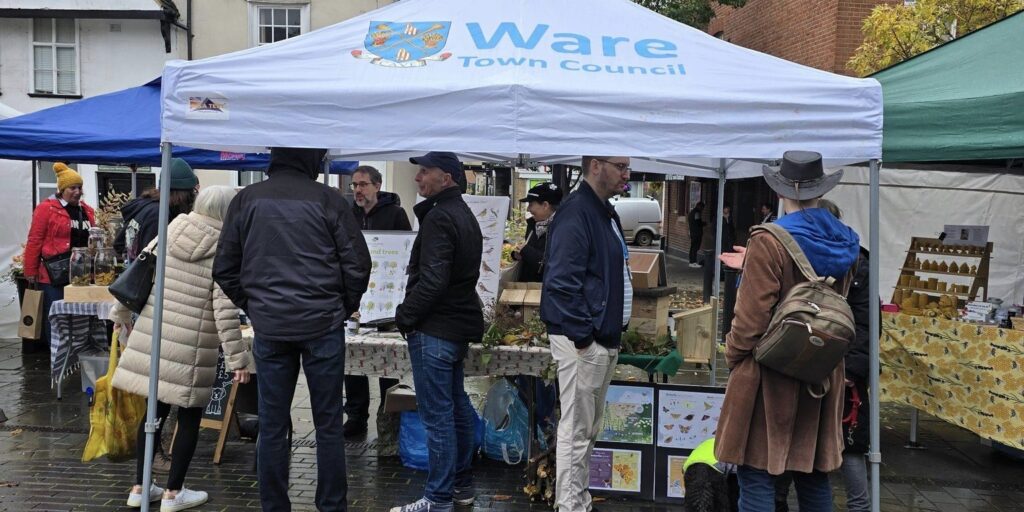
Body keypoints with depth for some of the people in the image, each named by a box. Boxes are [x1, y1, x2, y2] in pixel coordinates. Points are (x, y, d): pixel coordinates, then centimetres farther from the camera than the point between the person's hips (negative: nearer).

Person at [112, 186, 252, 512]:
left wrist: (121, 314, 25)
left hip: (152, 338, 6)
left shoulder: (169, 234, 5)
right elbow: (224, 311, -14)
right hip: (190, 348, -5)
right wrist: (237, 357, -10)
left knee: (154, 410, 16)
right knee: (190, 415, 9)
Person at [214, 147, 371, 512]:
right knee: (328, 423, 8)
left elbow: (225, 269, 6)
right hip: (323, 325, -2)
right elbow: (357, 265, -4)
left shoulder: (246, 200, 3)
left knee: (272, 425, 9)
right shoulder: (328, 199, -5)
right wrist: (343, 308, 11)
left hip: (269, 328, 2)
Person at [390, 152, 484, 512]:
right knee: (457, 407, 17)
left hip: (435, 329, -10)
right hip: (460, 324, 11)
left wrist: (405, 315, -12)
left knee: (437, 415, -3)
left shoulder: (439, 218, -17)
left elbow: (431, 280, -25)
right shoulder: (465, 216, 15)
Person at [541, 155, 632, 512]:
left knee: (588, 430, 17)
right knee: (576, 431, -2)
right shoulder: (575, 213, -16)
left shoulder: (605, 212, 15)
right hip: (582, 340, -10)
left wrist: (612, 332, 17)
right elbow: (561, 282, -23)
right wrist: (582, 336, -21)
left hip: (605, 339, 10)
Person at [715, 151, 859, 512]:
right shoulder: (844, 242, 4)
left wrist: (733, 355, 1)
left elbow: (753, 315, -19)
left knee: (756, 474, 1)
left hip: (770, 373, -7)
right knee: (814, 473, 17)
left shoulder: (769, 242, -16)